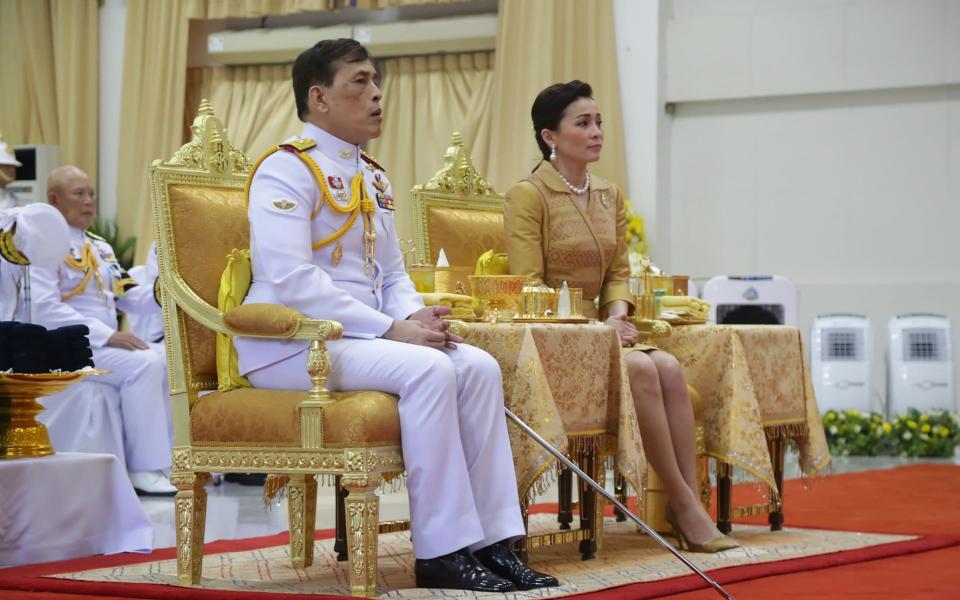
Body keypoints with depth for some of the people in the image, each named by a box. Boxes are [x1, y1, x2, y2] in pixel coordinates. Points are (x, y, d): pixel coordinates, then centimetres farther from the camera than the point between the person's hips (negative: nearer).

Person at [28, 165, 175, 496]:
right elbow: (46, 310, -19)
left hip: (105, 344, 8)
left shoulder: (99, 246, 19)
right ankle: (143, 468, -25)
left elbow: (127, 297, 16)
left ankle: (170, 457, -8)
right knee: (145, 364, -28)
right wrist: (107, 335, -24)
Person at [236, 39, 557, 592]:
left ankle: (492, 540, -12)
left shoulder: (375, 179, 17)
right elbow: (290, 279, -21)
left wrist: (415, 316, -5)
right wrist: (391, 328, -23)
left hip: (363, 336, 8)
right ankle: (442, 552, -23)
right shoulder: (287, 169, -10)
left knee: (479, 366, -12)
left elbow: (392, 274, 20)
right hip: (293, 342, -8)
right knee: (428, 370, -29)